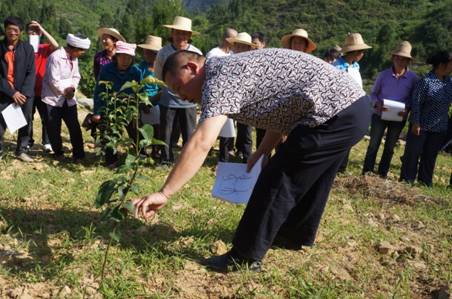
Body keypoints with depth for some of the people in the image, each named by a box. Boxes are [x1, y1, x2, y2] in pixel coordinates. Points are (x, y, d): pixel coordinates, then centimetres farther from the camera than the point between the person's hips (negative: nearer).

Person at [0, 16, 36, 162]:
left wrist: (24, 93, -12)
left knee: (26, 123, 7)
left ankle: (22, 150, 21)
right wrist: (12, 93, -13)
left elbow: (31, 73, -2)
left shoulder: (27, 48, 1)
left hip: (24, 93, 1)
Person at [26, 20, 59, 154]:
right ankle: (28, 142, 23)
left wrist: (41, 28, -19)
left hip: (42, 90, 0)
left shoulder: (45, 49, 1)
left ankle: (47, 142, 14)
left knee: (46, 118, 4)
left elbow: (55, 45, -21)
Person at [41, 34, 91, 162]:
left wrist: (72, 88, -9)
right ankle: (58, 153, 21)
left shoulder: (74, 58, 5)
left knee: (75, 127, 1)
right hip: (53, 99, -6)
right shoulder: (55, 57, -20)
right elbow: (54, 81, -22)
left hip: (69, 99, 6)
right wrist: (65, 91, -11)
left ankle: (78, 154, 7)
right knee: (54, 128, 5)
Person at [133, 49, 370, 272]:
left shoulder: (221, 78, -13)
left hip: (335, 114, -10)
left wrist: (164, 193, -23)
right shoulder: (233, 70, 17)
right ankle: (297, 235, 44)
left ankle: (246, 257, 8)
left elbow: (200, 144, -25)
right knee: (306, 179, 25)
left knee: (277, 183, -3)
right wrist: (261, 152, 18)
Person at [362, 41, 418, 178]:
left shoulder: (413, 78, -5)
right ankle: (367, 173, 8)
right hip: (379, 115, -1)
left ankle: (382, 174, 24)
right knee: (373, 145, 0)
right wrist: (377, 103, -19)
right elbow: (373, 93, 1)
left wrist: (407, 109, -17)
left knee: (390, 147, 12)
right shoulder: (383, 74, -6)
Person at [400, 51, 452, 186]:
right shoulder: (426, 81, -13)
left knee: (430, 156, 13)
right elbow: (416, 103, -14)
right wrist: (416, 123, -17)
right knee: (413, 154, 3)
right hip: (422, 126, -6)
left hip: (440, 128, 6)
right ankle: (406, 182, 13)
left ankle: (425, 183, 22)